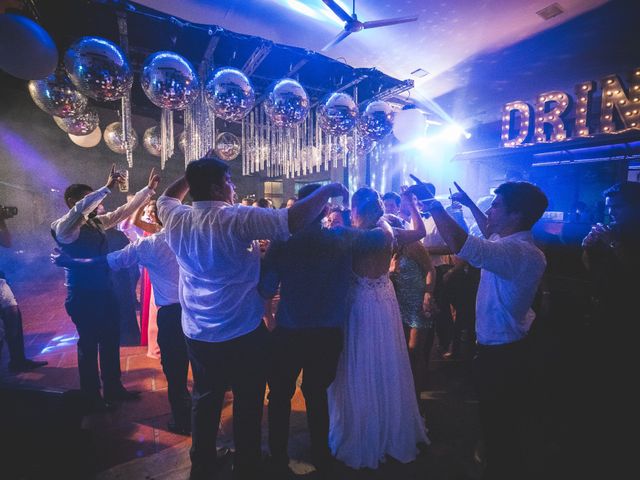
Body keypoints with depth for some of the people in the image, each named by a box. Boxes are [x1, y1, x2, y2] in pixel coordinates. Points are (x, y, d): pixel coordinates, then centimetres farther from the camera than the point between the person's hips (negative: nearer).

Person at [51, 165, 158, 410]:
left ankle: (113, 388, 32)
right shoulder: (63, 227, -13)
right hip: (83, 296, -7)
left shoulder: (97, 222, 8)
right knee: (89, 344, 7)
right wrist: (108, 187, -36)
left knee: (111, 340, 15)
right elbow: (79, 210, -34)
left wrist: (148, 189, 5)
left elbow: (125, 210, 10)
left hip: (105, 290, 7)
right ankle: (92, 396, 26)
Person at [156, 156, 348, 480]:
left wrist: (193, 175, 18)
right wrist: (327, 191, -15)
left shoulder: (177, 219, -3)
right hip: (243, 334, -6)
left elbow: (166, 198, 22)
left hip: (197, 333, 6)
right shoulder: (236, 219, -21)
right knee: (247, 404, 13)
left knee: (205, 399, 22)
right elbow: (293, 221, -27)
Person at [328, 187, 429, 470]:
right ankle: (391, 431, 39)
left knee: (359, 369, 12)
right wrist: (410, 202, 16)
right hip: (384, 302, 3)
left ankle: (360, 436, 29)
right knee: (386, 367, 19)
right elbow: (420, 231, 10)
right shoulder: (388, 233, -7)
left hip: (358, 305, -3)